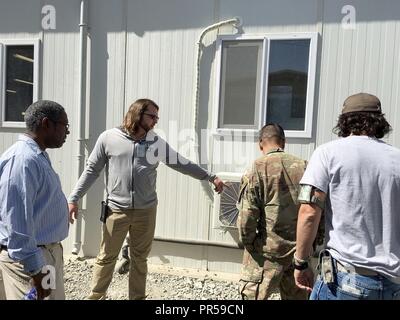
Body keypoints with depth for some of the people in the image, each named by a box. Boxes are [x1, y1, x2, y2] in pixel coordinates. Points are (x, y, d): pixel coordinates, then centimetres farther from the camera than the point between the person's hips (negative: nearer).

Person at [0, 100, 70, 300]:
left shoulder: (37, 156, 10)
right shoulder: (23, 159, -23)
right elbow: (17, 222, -26)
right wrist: (35, 269, -23)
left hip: (46, 250, 10)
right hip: (29, 257, -10)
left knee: (55, 296, 20)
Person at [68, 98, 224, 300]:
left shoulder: (157, 143, 2)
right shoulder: (109, 138, -4)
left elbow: (182, 164, 8)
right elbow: (92, 170, 2)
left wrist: (211, 177, 8)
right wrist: (74, 199, -2)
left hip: (146, 211, 2)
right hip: (117, 210, -1)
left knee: (140, 259, 15)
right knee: (106, 257, 12)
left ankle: (138, 297, 34)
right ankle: (96, 296, 35)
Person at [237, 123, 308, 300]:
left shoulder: (258, 168, -10)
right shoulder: (304, 166, 2)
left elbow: (247, 214, -15)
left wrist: (247, 242, 0)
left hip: (268, 251, -5)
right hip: (301, 251, 5)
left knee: (252, 295, 10)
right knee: (296, 296, 20)